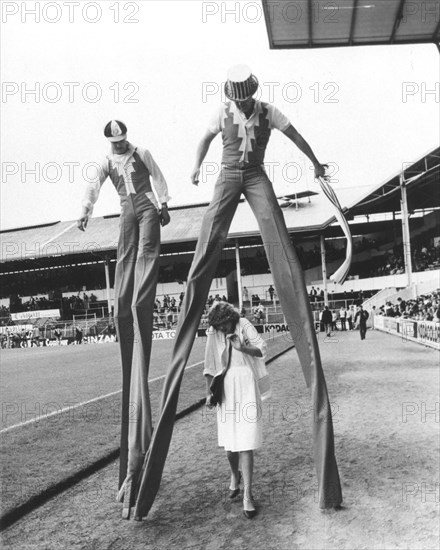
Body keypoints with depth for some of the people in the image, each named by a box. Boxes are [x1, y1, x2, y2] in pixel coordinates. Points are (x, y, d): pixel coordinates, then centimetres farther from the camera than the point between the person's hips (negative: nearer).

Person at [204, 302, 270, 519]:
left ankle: (247, 494, -3)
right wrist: (209, 392, 4)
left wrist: (242, 347, -23)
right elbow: (210, 366, 8)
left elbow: (262, 350, -7)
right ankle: (234, 476, 39)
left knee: (245, 442, -7)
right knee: (229, 441, 11)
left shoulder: (244, 326, -5)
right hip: (225, 388, 3)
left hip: (246, 386, -3)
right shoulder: (213, 334, 2)